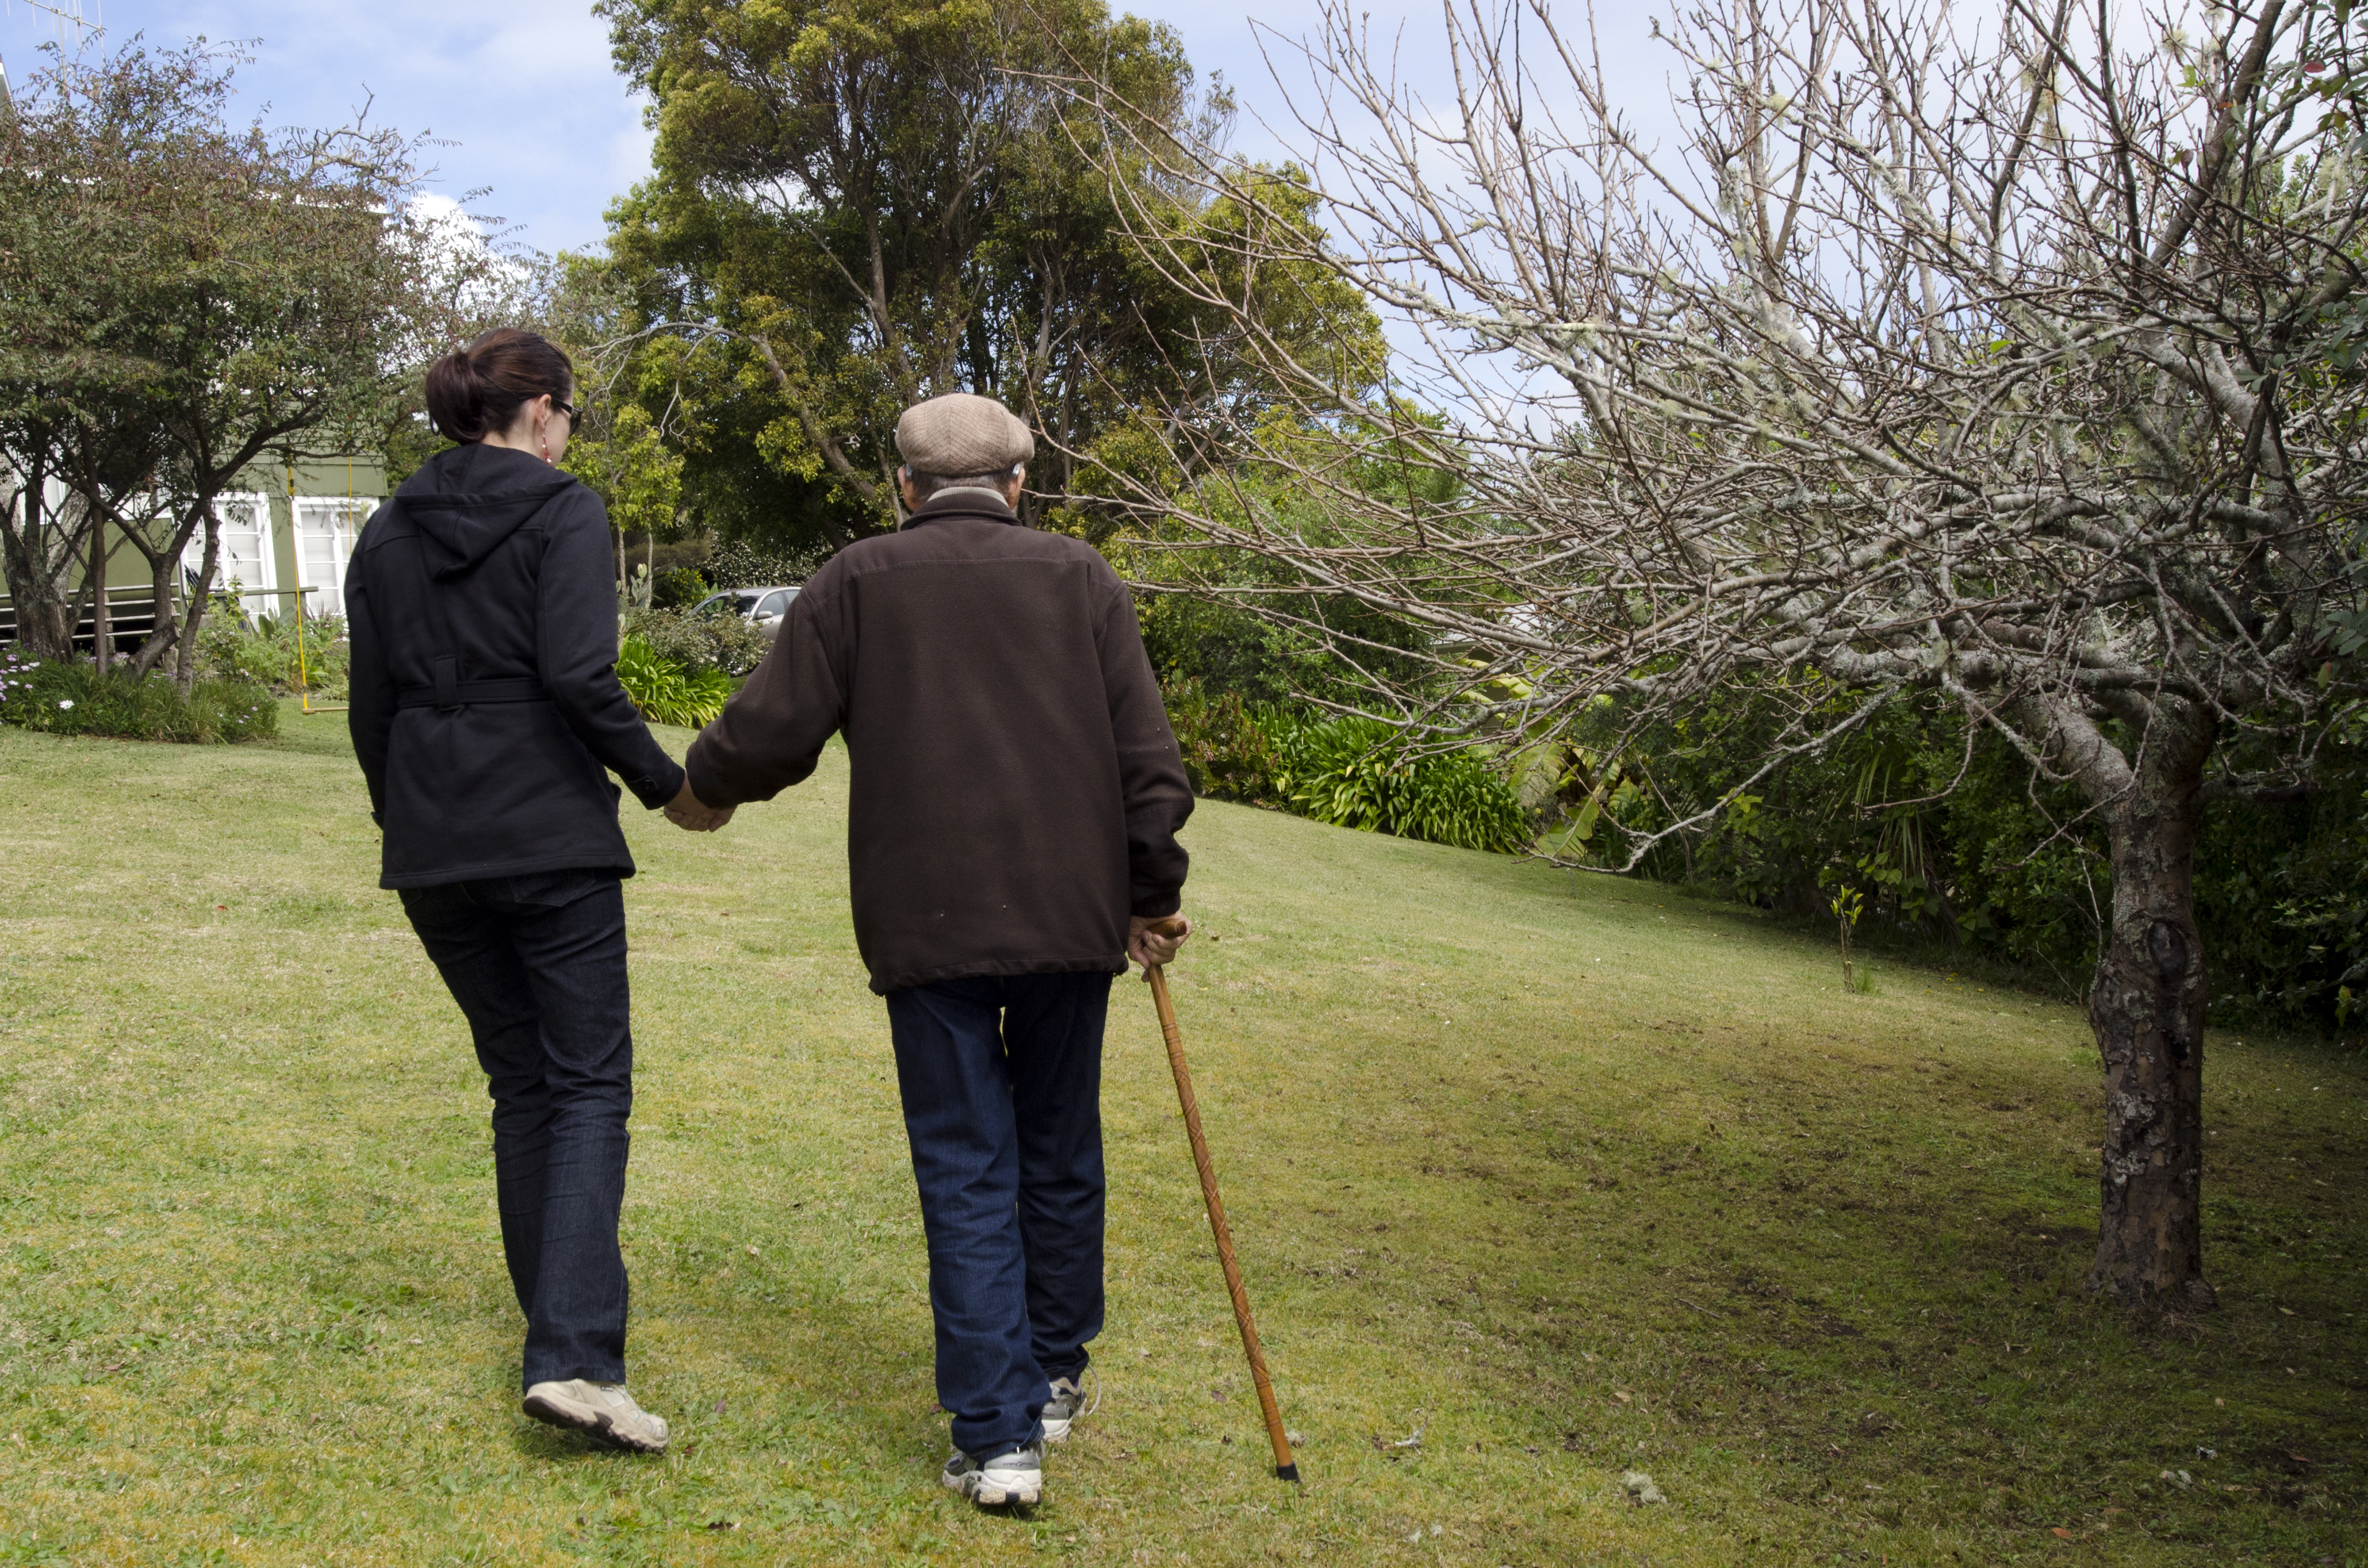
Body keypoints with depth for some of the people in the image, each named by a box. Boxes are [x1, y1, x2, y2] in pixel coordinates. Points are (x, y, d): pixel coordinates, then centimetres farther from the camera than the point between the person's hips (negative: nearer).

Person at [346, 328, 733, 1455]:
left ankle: (565, 1326, 24)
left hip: (433, 852, 6)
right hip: (549, 840, -6)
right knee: (588, 1084, -3)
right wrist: (669, 789, -5)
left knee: (521, 1080, 16)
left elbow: (371, 706, 13)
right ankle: (573, 1355, -15)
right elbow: (580, 681, -16)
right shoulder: (563, 514, -5)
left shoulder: (387, 535, 12)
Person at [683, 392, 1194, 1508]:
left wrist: (701, 781, 22)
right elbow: (1147, 758, 3)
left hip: (927, 924, -1)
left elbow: (770, 734, 1)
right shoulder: (1080, 576, 8)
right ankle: (1054, 1382, 31)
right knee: (1059, 1154, 16)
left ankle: (996, 1435, 2)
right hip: (1071, 916, 2)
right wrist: (1150, 895, 13)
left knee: (966, 1171, 4)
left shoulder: (860, 580, 4)